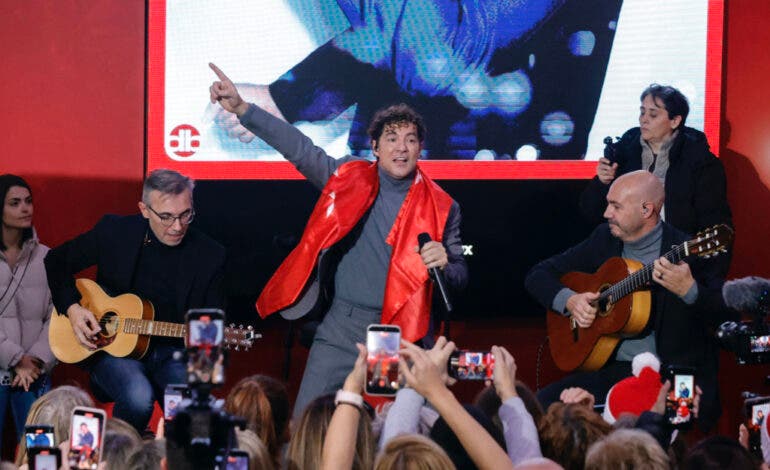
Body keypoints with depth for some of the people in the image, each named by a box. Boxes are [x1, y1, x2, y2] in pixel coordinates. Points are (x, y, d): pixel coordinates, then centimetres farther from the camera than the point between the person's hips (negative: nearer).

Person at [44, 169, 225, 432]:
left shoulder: (210, 255, -2)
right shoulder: (114, 231, -4)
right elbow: (57, 261, 10)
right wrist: (72, 308, -4)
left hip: (172, 352, 1)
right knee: (139, 397, -32)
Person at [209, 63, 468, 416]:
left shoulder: (440, 207, 3)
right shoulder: (350, 178, 4)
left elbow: (460, 276, 8)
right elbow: (298, 148, -4)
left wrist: (444, 263, -16)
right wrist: (242, 109, -14)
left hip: (402, 336, 0)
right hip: (341, 330, 1)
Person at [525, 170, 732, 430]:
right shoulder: (604, 239, 10)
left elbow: (729, 316, -16)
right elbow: (538, 275, 16)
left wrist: (689, 290, -34)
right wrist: (568, 299, -4)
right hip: (614, 368, 6)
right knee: (544, 402, -17)